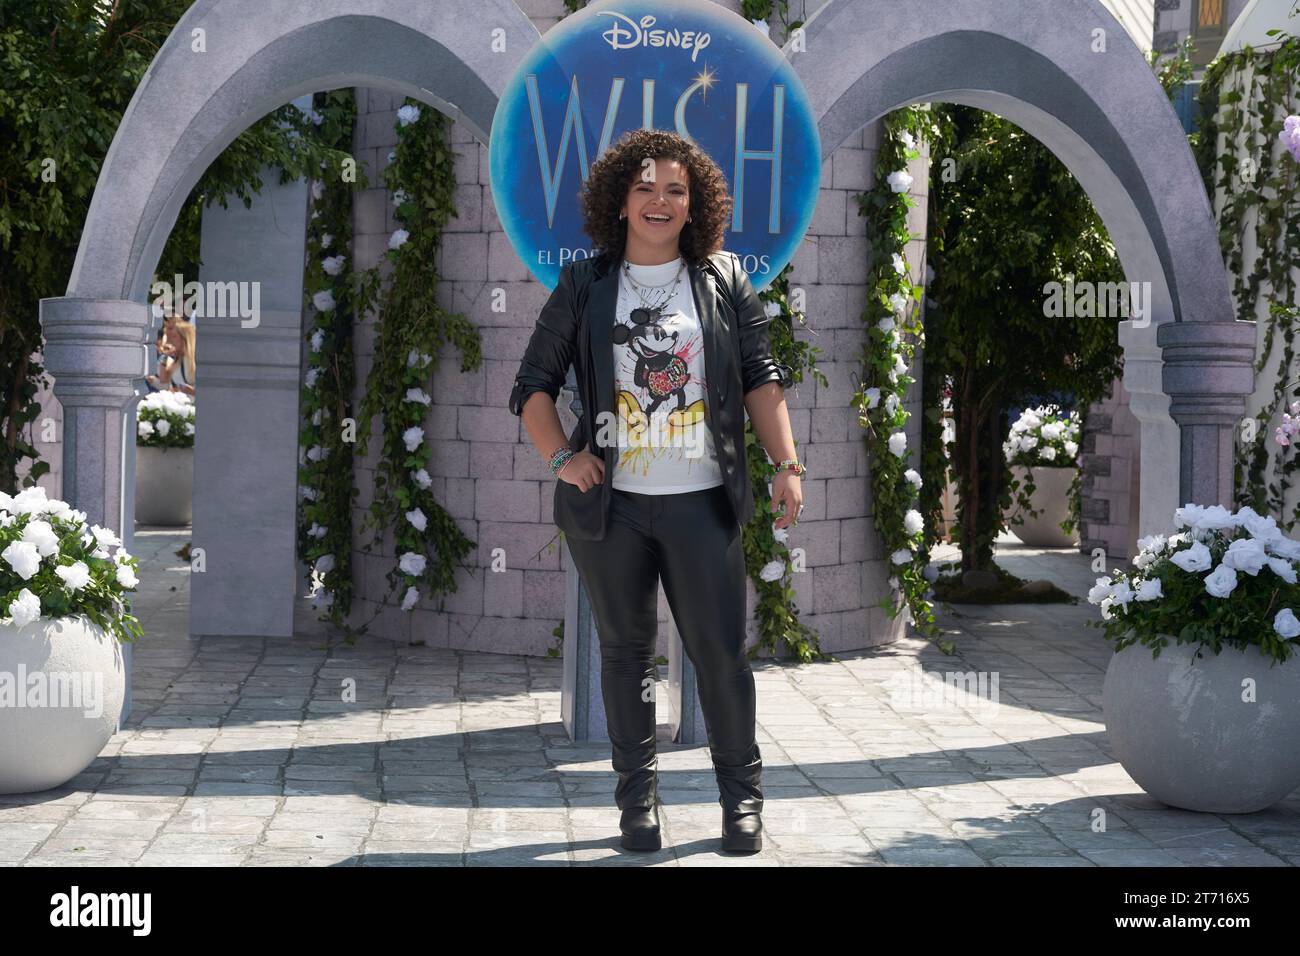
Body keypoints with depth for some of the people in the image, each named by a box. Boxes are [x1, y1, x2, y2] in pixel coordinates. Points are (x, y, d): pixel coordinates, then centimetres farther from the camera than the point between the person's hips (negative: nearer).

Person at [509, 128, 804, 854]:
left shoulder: (725, 280, 6)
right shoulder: (584, 286, 5)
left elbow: (762, 379, 4)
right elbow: (535, 384, 8)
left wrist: (788, 465, -5)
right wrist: (561, 457, -5)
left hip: (701, 501, 0)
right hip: (611, 502, 1)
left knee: (721, 650, -1)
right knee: (626, 651, 7)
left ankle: (743, 795, 13)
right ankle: (639, 799, 17)